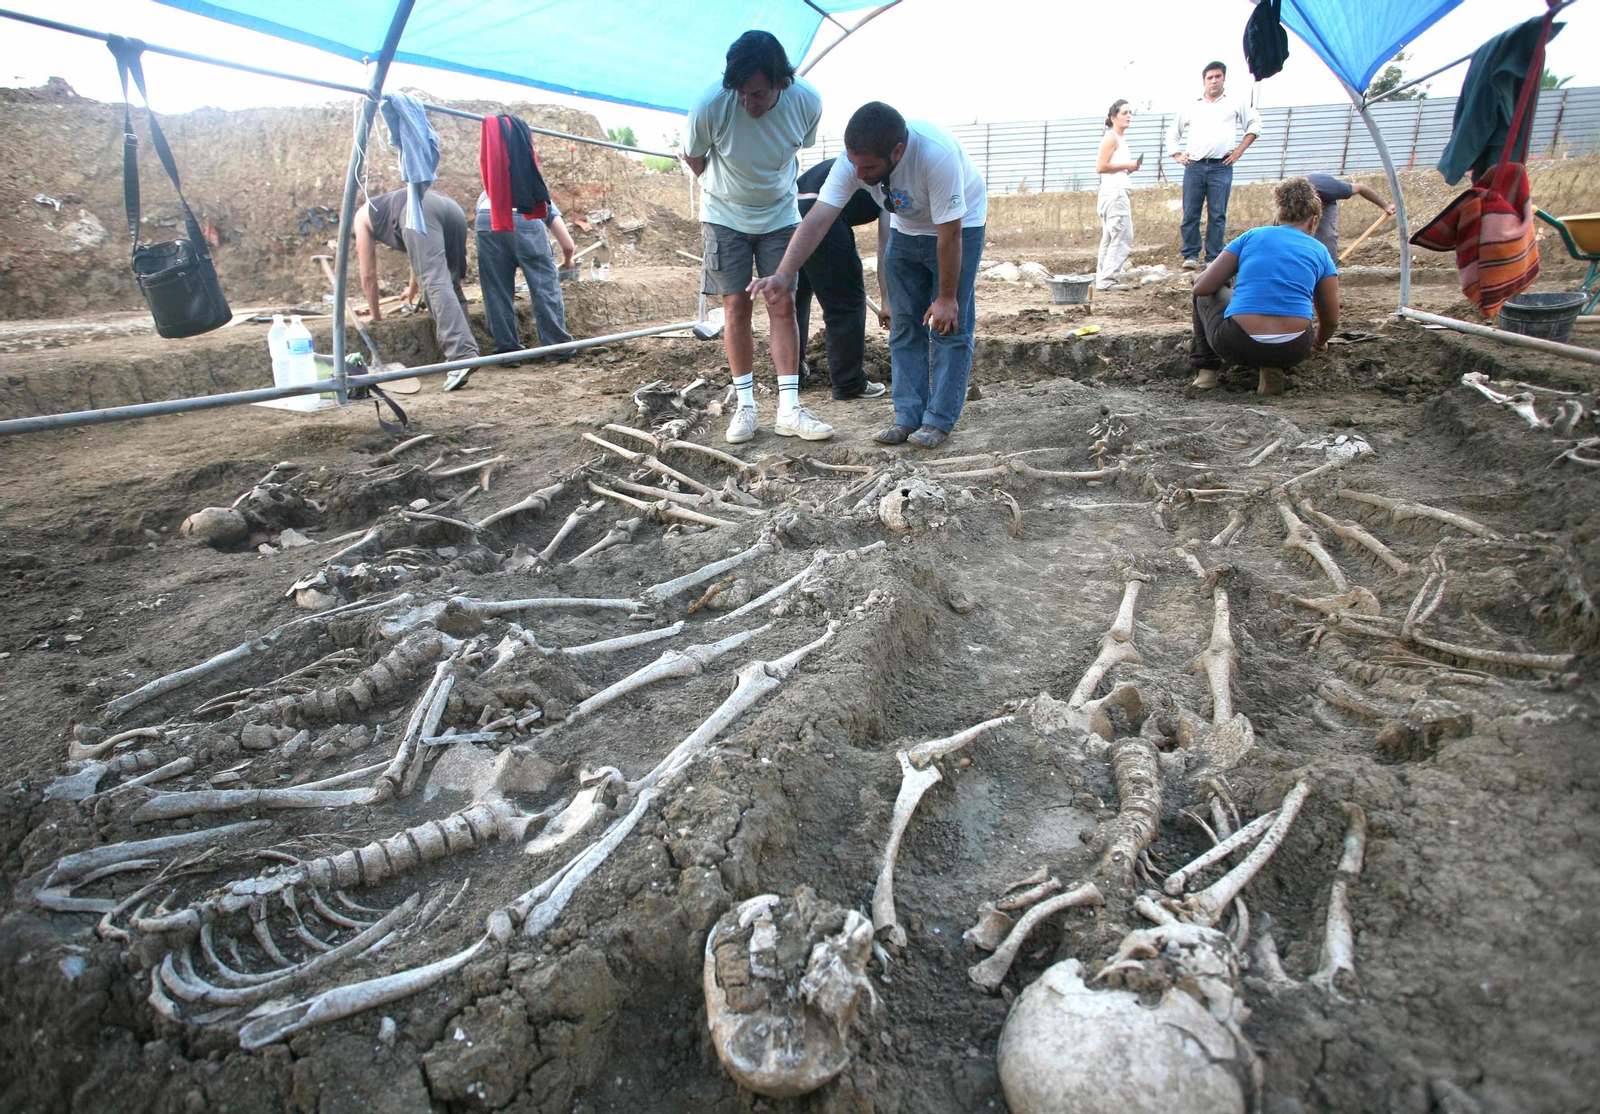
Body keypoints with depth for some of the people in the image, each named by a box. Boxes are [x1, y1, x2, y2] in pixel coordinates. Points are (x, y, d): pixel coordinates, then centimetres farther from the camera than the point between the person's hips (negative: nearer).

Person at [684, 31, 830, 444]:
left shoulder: (807, 102, -19)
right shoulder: (710, 106, -25)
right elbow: (693, 158, -5)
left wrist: (770, 188, 13)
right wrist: (724, 189, 10)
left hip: (779, 214, 1)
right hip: (725, 216, -1)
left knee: (782, 305, -5)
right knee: (736, 307, -4)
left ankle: (789, 409, -4)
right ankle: (746, 406, 5)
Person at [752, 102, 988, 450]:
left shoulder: (937, 155, -39)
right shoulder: (854, 159, -25)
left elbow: (949, 235, -31)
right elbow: (817, 220, -30)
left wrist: (947, 297, -23)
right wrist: (782, 274, -42)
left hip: (960, 224, -5)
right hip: (905, 228, 5)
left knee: (949, 326, -7)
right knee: (904, 326, 3)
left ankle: (939, 420, 1)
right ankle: (908, 417, 10)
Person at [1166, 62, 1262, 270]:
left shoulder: (1235, 104, 12)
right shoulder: (1190, 107, 16)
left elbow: (1255, 124, 16)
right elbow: (1172, 133, 24)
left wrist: (1239, 151, 5)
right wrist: (1177, 155, 10)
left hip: (1221, 167, -1)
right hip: (1194, 167, 1)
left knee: (1217, 215, -3)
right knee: (1190, 214, -3)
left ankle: (1213, 258, -1)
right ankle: (1190, 255, 3)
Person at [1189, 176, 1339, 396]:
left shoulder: (1252, 236, 10)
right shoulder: (1320, 252, 13)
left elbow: (1202, 286, 6)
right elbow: (1331, 321, 16)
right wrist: (1319, 343, 40)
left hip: (1237, 345, -1)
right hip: (1292, 351, 1)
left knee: (1205, 292, 27)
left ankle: (1206, 367, 21)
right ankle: (1274, 368, 12)